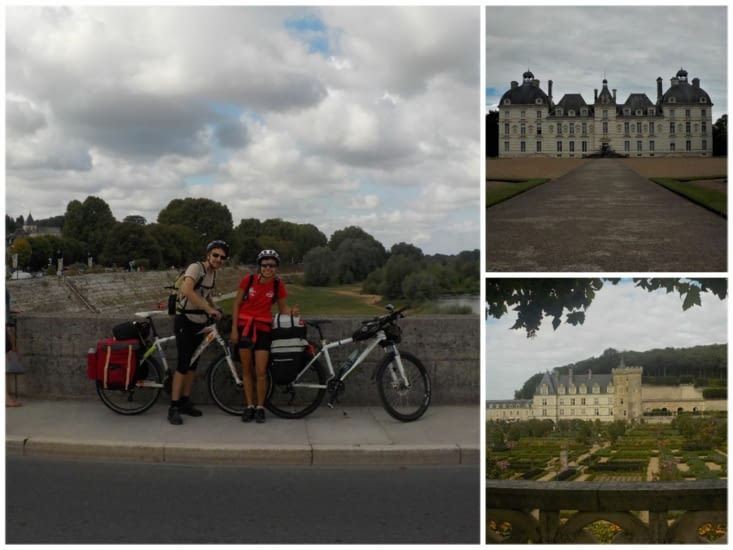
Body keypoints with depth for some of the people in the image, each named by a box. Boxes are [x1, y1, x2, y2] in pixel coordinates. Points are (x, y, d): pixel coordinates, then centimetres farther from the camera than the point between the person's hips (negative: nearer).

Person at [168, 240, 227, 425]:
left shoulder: (212, 273, 8)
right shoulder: (196, 267, -18)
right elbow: (187, 290, -35)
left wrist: (216, 310, 8)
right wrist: (209, 309, -32)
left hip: (199, 323, 8)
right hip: (185, 321, -8)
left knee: (193, 363, 11)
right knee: (183, 364, -9)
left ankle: (185, 402, 21)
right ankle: (174, 408, -3)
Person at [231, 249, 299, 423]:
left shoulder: (278, 285, -7)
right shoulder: (248, 280, -9)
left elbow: (282, 307, 4)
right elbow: (237, 303, -2)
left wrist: (292, 311, -18)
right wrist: (234, 329, -4)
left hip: (263, 327, 0)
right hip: (245, 325, 0)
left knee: (261, 372, -6)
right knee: (247, 369, 6)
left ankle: (260, 407, 9)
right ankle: (250, 406, 17)